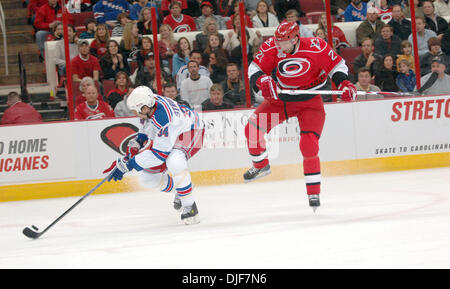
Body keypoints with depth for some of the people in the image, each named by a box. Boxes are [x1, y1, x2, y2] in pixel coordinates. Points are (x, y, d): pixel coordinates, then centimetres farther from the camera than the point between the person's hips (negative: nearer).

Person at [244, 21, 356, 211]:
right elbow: (255, 68, -7)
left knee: (308, 145, -18)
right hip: (280, 98, 4)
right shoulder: (271, 48, -16)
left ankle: (314, 192, -4)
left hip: (310, 101, -4)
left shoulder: (316, 48, -24)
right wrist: (262, 81, -27)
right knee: (252, 129, -4)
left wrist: (344, 83, -22)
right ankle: (261, 166, 25)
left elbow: (336, 64, -9)